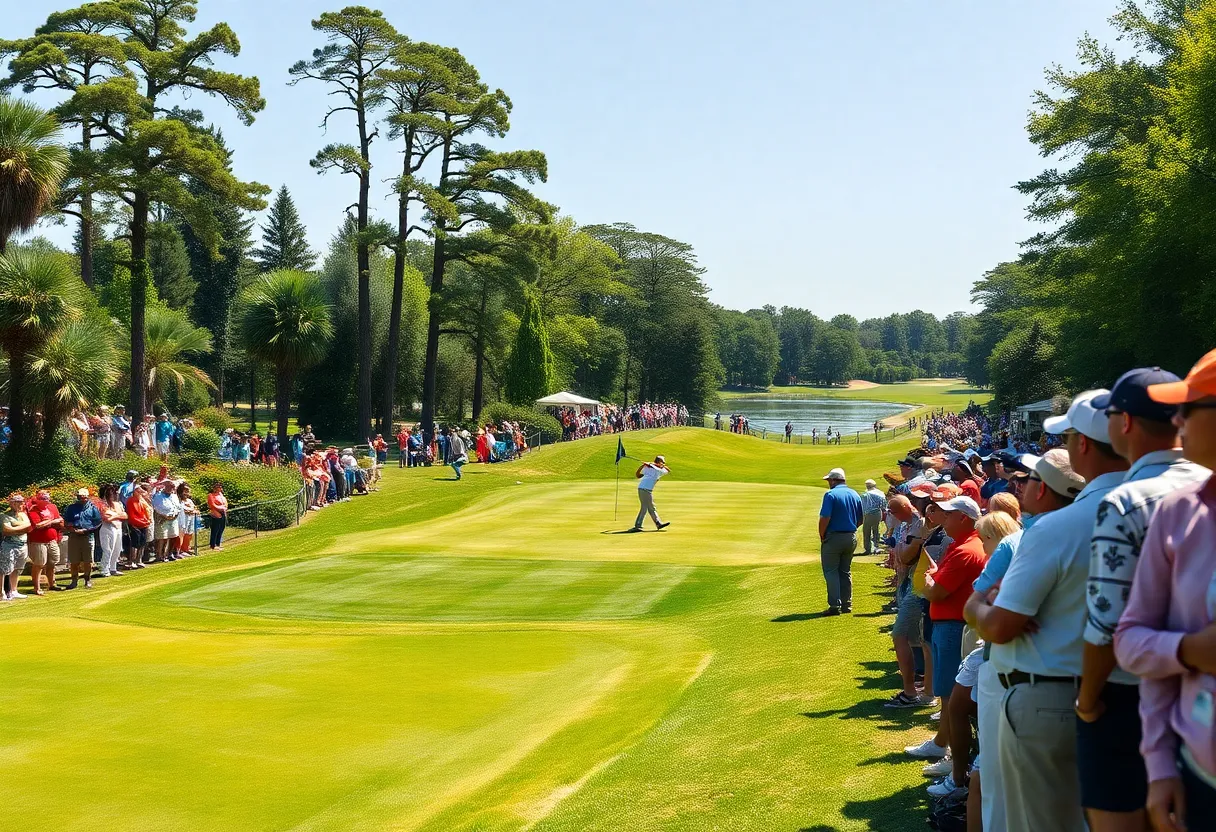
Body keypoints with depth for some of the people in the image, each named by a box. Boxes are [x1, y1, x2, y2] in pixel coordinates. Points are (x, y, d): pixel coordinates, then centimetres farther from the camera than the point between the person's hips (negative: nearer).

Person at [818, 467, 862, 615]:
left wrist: (822, 537, -8)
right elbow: (861, 519, 10)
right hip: (851, 538, 7)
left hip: (834, 537, -6)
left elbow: (825, 518, -20)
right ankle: (847, 604, 18)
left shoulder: (831, 495, -14)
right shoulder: (855, 495, 7)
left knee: (831, 572, 0)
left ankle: (835, 605, -5)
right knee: (846, 572, 16)